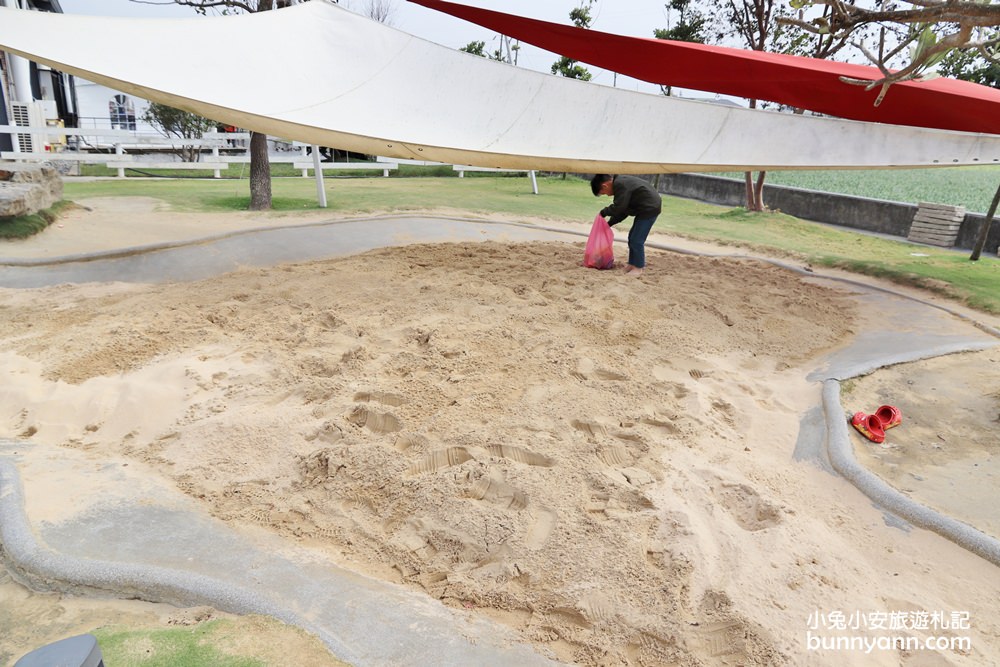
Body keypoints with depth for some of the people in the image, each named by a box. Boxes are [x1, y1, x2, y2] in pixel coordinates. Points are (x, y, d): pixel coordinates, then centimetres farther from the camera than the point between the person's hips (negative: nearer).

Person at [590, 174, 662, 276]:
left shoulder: (620, 185, -21)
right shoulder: (621, 184, 13)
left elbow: (618, 208, -22)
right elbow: (622, 210, 16)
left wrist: (604, 212, -6)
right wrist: (609, 223, 15)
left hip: (650, 208, -11)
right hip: (647, 208, 11)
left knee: (636, 239, -7)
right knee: (633, 237, 17)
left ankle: (638, 268, 3)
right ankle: (633, 264, 26)